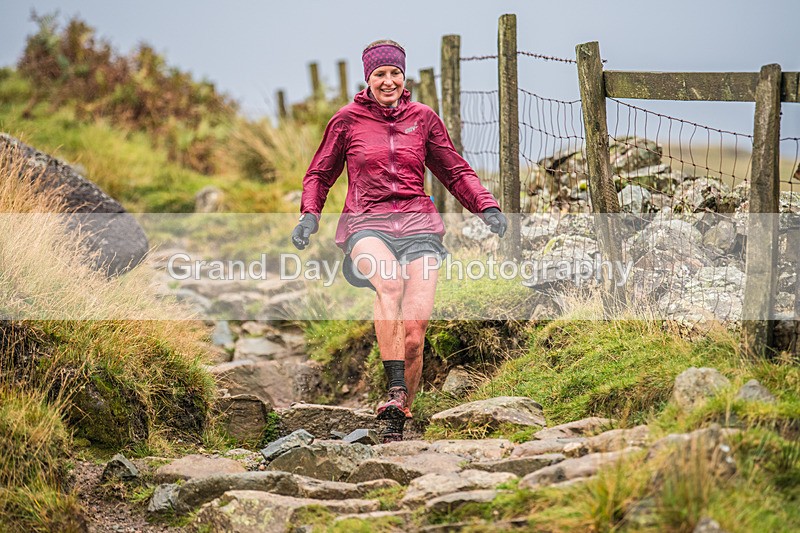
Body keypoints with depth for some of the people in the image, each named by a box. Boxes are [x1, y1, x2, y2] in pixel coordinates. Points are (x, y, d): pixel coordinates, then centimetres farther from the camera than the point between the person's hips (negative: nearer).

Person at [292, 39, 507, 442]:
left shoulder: (423, 118, 15)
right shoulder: (348, 119, 11)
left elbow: (455, 171, 22)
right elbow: (320, 174, 20)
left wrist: (486, 206, 6)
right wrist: (310, 214, 1)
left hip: (417, 224, 2)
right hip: (366, 223, -2)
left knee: (415, 324, -15)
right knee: (389, 280, -36)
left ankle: (397, 421, -2)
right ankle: (395, 389, -39)